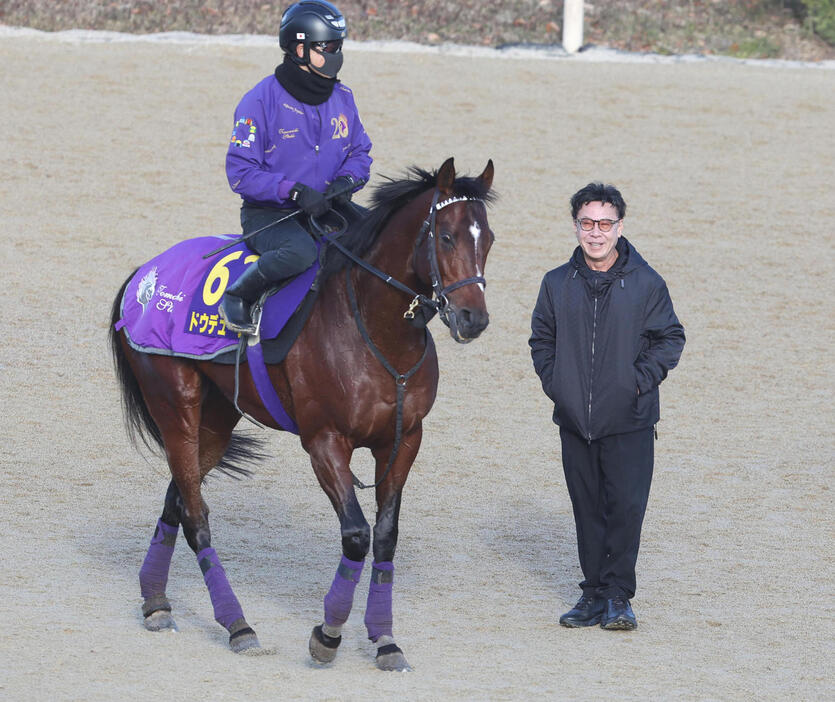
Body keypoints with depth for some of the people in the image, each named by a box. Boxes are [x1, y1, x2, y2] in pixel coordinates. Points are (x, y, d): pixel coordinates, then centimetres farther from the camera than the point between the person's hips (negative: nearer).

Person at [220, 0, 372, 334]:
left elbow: (360, 151, 18)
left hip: (326, 209, 6)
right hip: (267, 214, -6)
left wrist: (347, 180, -6)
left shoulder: (342, 98, 7)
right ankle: (237, 297, -14)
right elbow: (240, 172, -13)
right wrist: (294, 191, -24)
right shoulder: (261, 101, -12)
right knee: (301, 250, -38)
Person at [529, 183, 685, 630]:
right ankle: (595, 593, 14)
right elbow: (541, 338, 16)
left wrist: (641, 380, -9)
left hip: (629, 421, -3)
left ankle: (617, 594, 3)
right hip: (575, 421, 3)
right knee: (588, 510, 8)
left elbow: (670, 339, 3)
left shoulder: (646, 284, -3)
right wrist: (554, 382, 2)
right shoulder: (558, 284, 5)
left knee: (626, 507, -5)